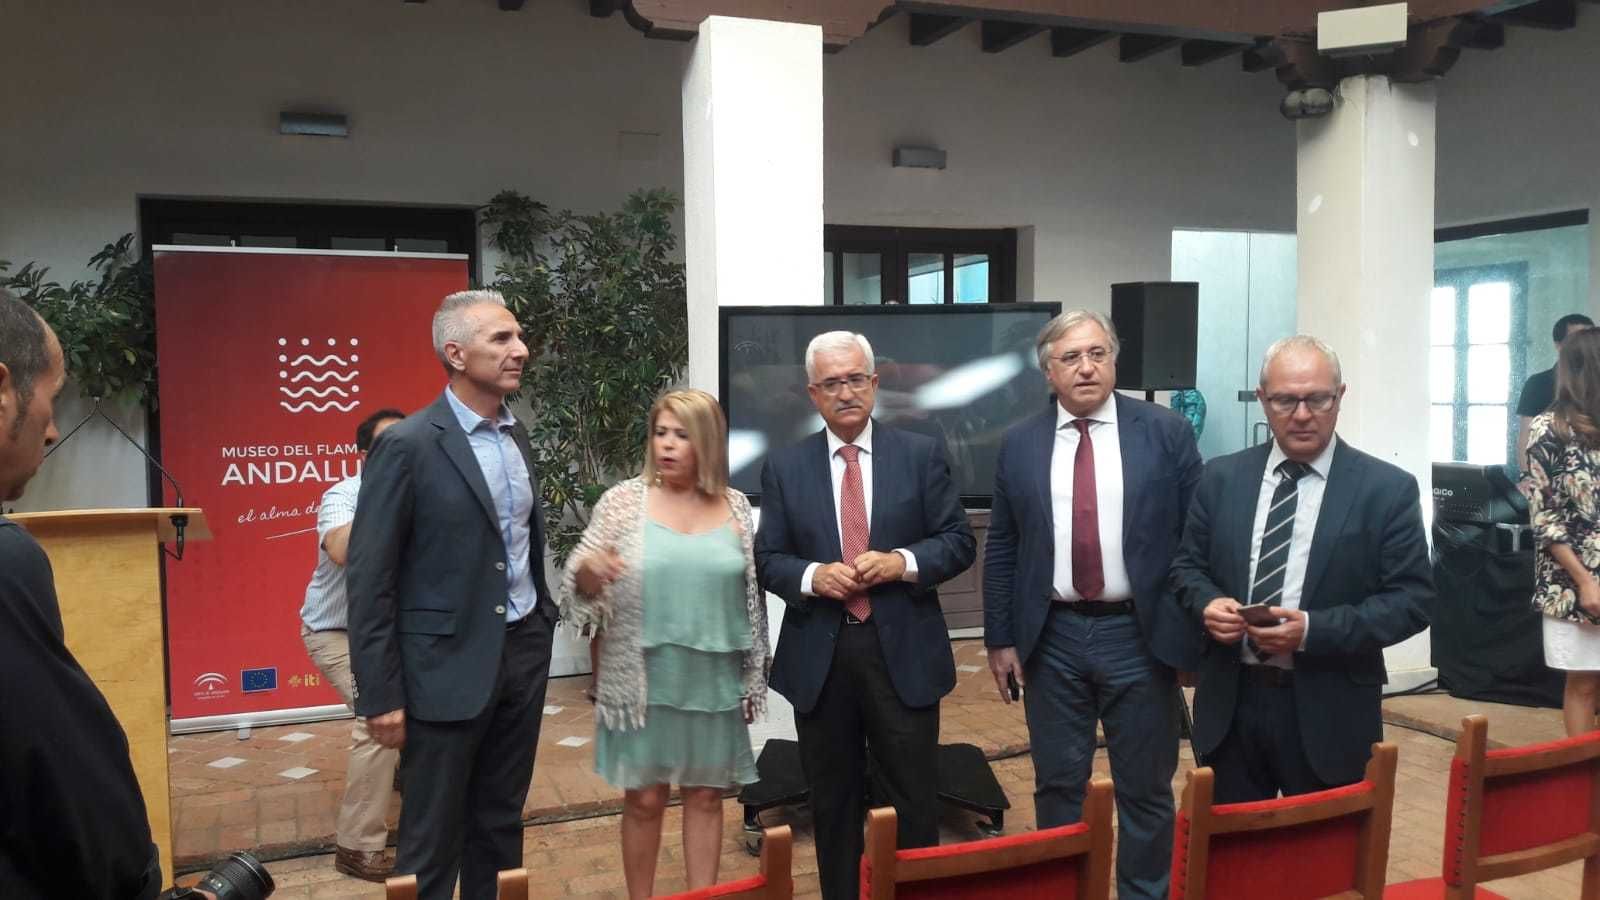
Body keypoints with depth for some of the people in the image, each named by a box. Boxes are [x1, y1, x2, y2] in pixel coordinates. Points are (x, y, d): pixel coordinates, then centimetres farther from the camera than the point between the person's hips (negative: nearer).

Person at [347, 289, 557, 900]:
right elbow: (369, 578, -12)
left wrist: (541, 620, 12)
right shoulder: (407, 445, -13)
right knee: (433, 840, 8)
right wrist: (380, 695, -12)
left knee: (500, 826, 18)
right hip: (449, 665, -6)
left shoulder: (516, 435, 7)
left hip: (524, 654, 6)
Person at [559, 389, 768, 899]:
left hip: (714, 680, 2)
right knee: (644, 798, 8)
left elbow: (752, 595, 9)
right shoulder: (624, 500, -5)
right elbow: (579, 588, -3)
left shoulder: (736, 507, 2)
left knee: (706, 794, 11)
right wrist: (587, 569, -26)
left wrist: (755, 676, 9)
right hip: (644, 679, -2)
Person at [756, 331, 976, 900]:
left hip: (903, 651, -1)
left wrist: (901, 562, -16)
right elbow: (766, 560, 4)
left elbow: (959, 542, 1)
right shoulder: (784, 468, 4)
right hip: (819, 656, 1)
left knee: (913, 800, 9)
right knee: (832, 801, 14)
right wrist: (813, 575, -16)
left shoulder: (922, 454, 2)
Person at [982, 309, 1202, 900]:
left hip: (1141, 636, -1)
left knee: (1145, 789, 12)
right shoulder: (1019, 444, 2)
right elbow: (1001, 549, 5)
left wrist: (1200, 628, -3)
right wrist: (1000, 638, 3)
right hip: (1052, 638, 1)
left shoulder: (1167, 433, -2)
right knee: (1057, 785, 13)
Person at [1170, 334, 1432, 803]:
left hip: (1328, 710, -2)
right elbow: (1187, 565, 11)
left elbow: (1412, 599, -7)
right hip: (1230, 704, 3)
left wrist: (1313, 630, -20)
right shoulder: (1222, 477, 4)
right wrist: (1208, 603, -12)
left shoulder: (1388, 488, -4)